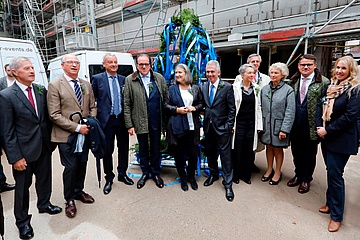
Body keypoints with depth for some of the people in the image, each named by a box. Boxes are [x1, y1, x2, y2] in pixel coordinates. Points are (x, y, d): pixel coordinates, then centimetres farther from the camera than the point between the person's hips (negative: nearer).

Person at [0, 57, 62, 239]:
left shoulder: (41, 91, 2)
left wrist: (50, 140, 4)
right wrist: (15, 157, -13)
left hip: (44, 147, 5)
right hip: (24, 150, -4)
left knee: (44, 179, 21)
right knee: (22, 186, 12)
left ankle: (44, 204, 46)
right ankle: (22, 221, 32)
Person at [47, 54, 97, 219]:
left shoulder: (86, 84, 9)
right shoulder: (54, 85, -7)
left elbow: (92, 107, 13)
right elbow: (54, 115, -13)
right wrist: (77, 127, -17)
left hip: (85, 133, 5)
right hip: (66, 135, -5)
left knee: (82, 164, 15)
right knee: (71, 167, 2)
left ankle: (78, 191, 36)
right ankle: (69, 200, 23)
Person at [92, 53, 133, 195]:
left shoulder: (123, 79, 8)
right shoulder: (97, 79, 0)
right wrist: (96, 116, -5)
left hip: (122, 119, 3)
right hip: (107, 120, -3)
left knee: (123, 148, 12)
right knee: (107, 150, 7)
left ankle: (122, 174, 31)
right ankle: (109, 179, 24)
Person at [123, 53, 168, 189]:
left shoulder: (159, 78, 2)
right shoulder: (130, 80, -2)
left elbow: (166, 99, 2)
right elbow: (127, 104, -3)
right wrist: (129, 124, -7)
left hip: (156, 120, 1)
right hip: (140, 120, 0)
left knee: (156, 147, 13)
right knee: (143, 148, 14)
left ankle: (155, 172, 31)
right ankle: (145, 173, 33)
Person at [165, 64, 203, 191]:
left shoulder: (196, 88, 8)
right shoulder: (172, 89, 5)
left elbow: (201, 103, 12)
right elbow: (166, 105, 5)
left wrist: (194, 108, -7)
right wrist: (177, 110, -11)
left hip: (193, 126, 1)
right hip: (177, 126, 0)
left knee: (193, 153, 5)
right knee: (179, 153, 7)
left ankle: (191, 176, 29)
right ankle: (183, 178, 26)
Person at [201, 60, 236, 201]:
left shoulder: (227, 87, -8)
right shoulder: (204, 87, 6)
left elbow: (232, 109, -7)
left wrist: (229, 126, -11)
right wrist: (205, 121, 4)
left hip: (222, 127, -5)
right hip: (208, 126, 5)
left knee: (225, 155, 1)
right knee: (210, 153, 17)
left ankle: (228, 183, 14)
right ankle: (213, 174, 39)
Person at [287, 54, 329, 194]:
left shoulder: (323, 82, -7)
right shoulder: (293, 81, 6)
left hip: (311, 126, -3)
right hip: (295, 126, 4)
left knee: (310, 154, 13)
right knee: (296, 152, 16)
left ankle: (306, 179, 32)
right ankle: (298, 175, 38)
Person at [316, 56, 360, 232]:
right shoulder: (330, 87, 9)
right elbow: (321, 107, 8)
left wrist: (328, 130, -16)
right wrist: (319, 127, -6)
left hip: (341, 139, -6)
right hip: (326, 137, 6)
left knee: (335, 175, -2)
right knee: (331, 172, 16)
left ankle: (336, 215, 14)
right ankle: (331, 203, 33)